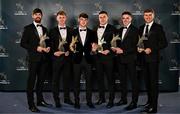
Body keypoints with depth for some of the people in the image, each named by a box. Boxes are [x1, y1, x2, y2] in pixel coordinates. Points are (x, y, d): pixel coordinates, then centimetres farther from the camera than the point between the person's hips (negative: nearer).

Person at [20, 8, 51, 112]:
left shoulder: (44, 29, 16)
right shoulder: (28, 28, 0)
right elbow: (23, 43, -7)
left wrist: (48, 48, 0)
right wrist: (36, 48, -15)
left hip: (43, 58, 6)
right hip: (33, 58, -5)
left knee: (41, 80, 13)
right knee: (31, 81, -2)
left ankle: (40, 100, 24)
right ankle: (31, 104, 2)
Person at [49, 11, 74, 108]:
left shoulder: (70, 31, 9)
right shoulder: (53, 31, 4)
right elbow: (50, 44, 2)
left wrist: (69, 51, -8)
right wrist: (54, 52, -11)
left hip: (67, 57, 2)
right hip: (56, 57, -1)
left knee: (67, 78, 9)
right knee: (55, 79, 3)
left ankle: (67, 98, 22)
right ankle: (56, 99, 13)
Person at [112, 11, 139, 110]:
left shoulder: (134, 30, -5)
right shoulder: (120, 30, 16)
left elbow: (134, 46, -12)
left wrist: (123, 51, -16)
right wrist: (116, 48, -2)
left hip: (130, 58, -7)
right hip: (120, 59, 7)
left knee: (133, 80, -1)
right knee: (122, 80, 13)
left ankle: (134, 102, 4)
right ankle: (123, 99, 24)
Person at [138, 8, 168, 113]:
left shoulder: (158, 27, -4)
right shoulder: (141, 28, 14)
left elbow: (164, 43, -8)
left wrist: (151, 49, -15)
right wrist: (139, 48, 0)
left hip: (153, 58, -6)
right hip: (144, 58, 6)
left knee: (154, 82, -4)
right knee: (147, 81, 13)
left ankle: (153, 107, 0)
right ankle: (150, 101, 27)